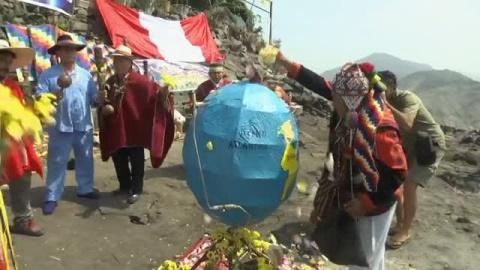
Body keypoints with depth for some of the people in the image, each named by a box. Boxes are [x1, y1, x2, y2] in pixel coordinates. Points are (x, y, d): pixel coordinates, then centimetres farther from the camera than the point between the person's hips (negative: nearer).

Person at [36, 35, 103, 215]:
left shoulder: (85, 75, 10)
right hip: (60, 127, -3)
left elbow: (94, 98, 8)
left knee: (85, 160, 13)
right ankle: (52, 197, 12)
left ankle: (85, 189, 28)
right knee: (57, 163, 3)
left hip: (84, 126, 4)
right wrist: (53, 96, -26)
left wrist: (100, 99, -15)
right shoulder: (48, 74, -1)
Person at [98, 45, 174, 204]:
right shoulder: (110, 82, 9)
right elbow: (104, 102, 15)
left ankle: (136, 190, 14)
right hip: (116, 128, 6)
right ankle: (125, 186, 33)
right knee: (118, 160, 16)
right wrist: (104, 108, -8)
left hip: (134, 127, -6)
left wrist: (162, 92, -44)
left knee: (136, 161, 3)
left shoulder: (138, 80, -10)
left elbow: (154, 89, -21)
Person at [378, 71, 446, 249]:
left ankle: (405, 232, -3)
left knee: (409, 185, -17)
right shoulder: (386, 103, -2)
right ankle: (399, 225, 19)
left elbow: (407, 124, -42)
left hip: (431, 144, -8)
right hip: (410, 145, 8)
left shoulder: (407, 98, -25)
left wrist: (385, 104, -41)